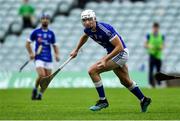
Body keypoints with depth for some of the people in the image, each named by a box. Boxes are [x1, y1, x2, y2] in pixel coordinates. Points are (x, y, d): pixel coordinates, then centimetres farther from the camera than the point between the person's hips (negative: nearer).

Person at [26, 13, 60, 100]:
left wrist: (57, 55, -2)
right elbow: (28, 43, 7)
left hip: (49, 59, 4)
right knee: (41, 75, -21)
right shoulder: (36, 32, 2)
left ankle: (40, 94, 19)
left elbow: (55, 45, 16)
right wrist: (31, 53, -8)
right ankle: (35, 89, 4)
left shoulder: (51, 33, 10)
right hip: (39, 58, -3)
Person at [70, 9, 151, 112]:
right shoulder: (88, 30, -5)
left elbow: (120, 47, -29)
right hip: (112, 53, 9)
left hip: (121, 53, -9)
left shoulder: (105, 29, -29)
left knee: (93, 71, -17)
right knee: (125, 81, 24)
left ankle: (103, 101, -8)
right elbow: (84, 37, 23)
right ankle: (144, 100, 40)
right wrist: (76, 50, 25)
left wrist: (105, 60, -32)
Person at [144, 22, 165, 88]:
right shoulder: (149, 36, 1)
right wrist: (150, 46, -15)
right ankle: (151, 83, -9)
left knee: (158, 70, 4)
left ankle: (159, 83, 12)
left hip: (158, 55, 2)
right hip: (152, 55, -2)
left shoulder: (161, 36, 7)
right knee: (151, 70, -9)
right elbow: (145, 45, 4)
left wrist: (161, 47, -9)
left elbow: (163, 45, 14)